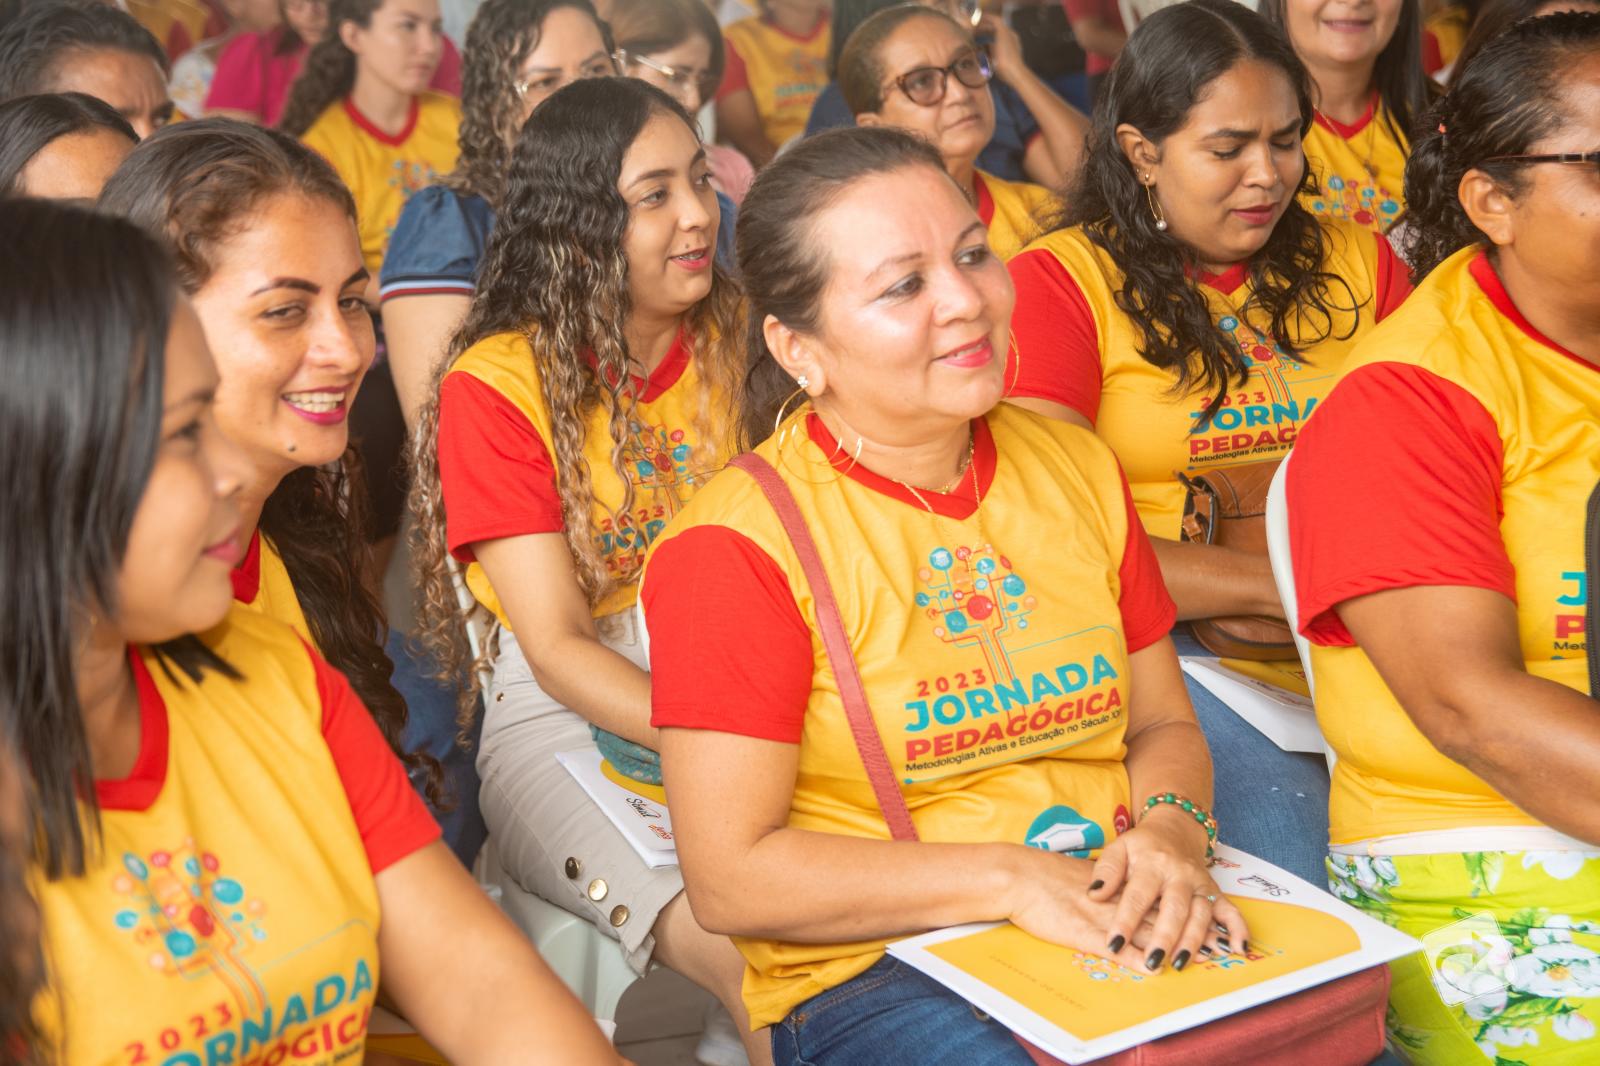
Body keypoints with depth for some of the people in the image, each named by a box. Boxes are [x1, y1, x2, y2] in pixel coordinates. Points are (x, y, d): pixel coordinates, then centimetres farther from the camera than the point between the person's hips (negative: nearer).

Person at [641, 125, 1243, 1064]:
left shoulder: (1077, 469, 9)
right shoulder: (738, 543, -10)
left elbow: (1164, 723, 15)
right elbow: (732, 878, -12)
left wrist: (1169, 831, -8)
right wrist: (1010, 879, -18)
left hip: (1122, 939, 6)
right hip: (870, 973, -5)